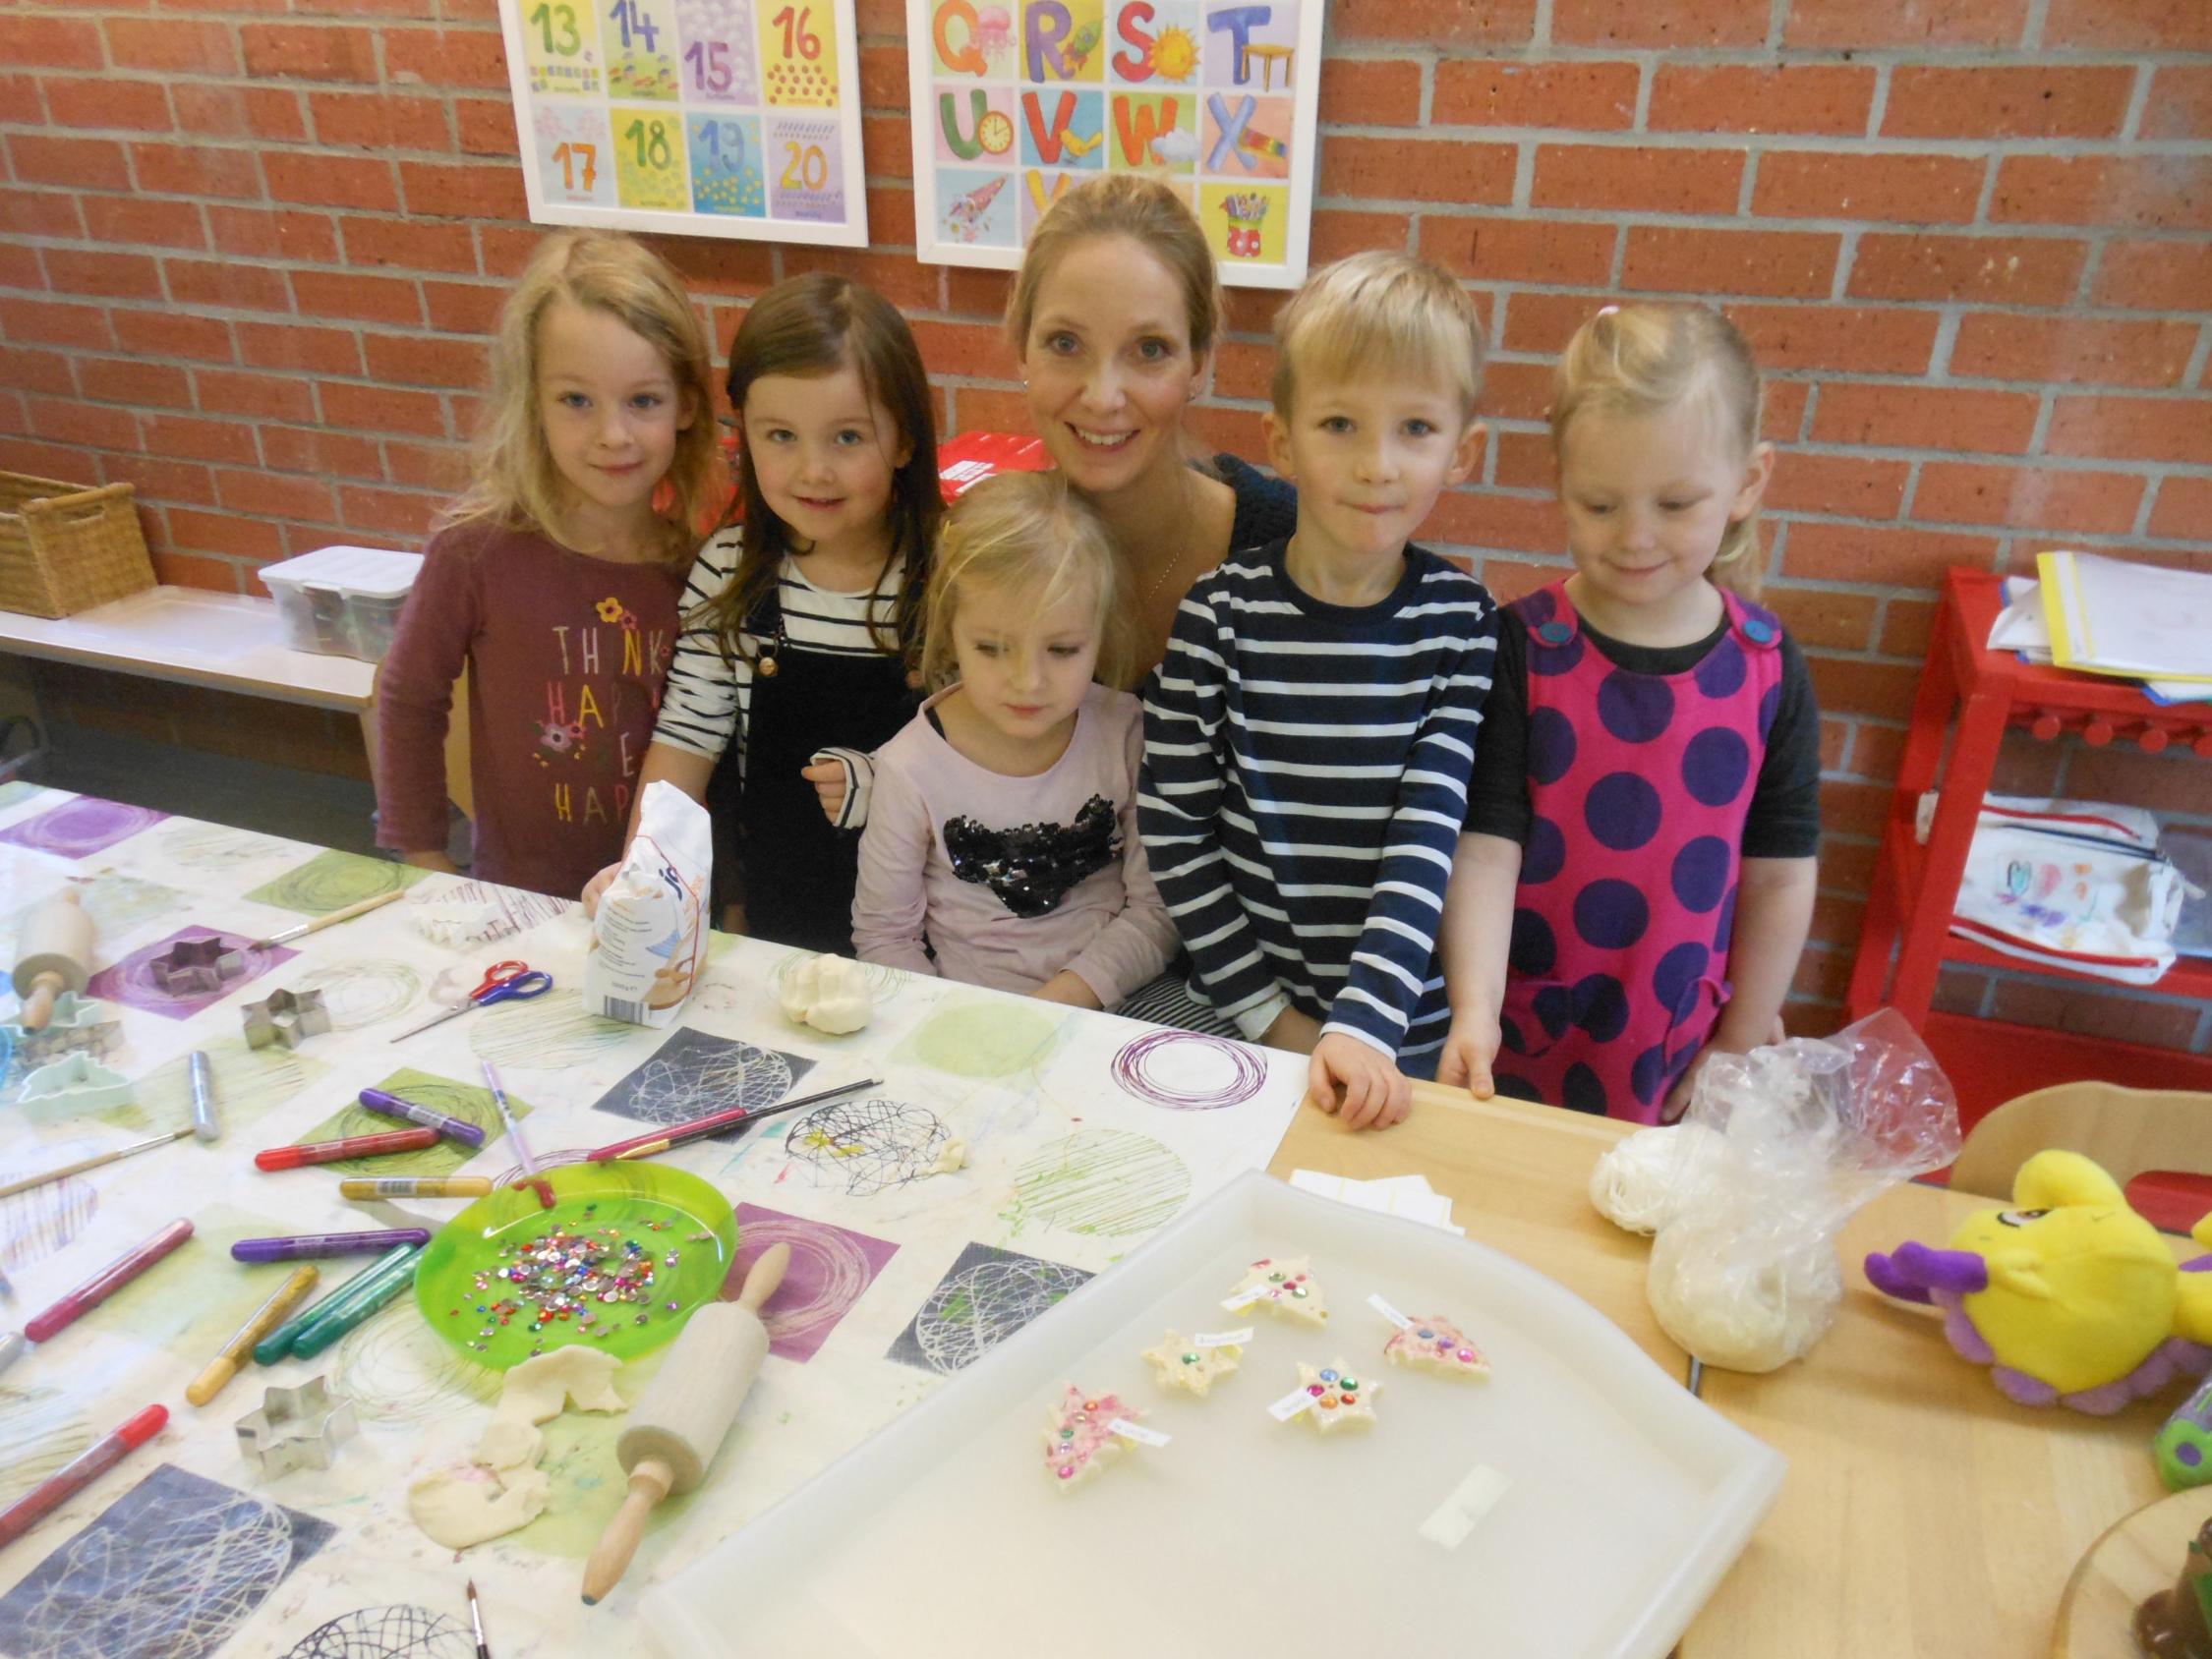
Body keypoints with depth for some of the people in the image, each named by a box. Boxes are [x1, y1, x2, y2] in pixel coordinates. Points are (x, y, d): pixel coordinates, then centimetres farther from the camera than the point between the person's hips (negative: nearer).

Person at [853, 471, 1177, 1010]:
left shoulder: (1124, 734, -7)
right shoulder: (911, 768, -9)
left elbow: (1156, 906, -3)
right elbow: (883, 935, 0)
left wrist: (1063, 999, -15)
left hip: (1109, 1003, 2)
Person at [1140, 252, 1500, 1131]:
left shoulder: (1460, 620, -8)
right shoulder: (1219, 615, -11)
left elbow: (1427, 839, -13)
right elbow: (1174, 834, -8)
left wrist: (1364, 1023, -23)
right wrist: (1272, 1015, -9)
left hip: (1407, 1033, 1)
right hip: (1241, 1018, 0)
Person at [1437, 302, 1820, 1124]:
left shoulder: (1769, 669, -7)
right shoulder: (1523, 647, -13)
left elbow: (1780, 877, -1)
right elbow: (1486, 847, -16)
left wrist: (1736, 1053, 2)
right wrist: (1473, 1012, -28)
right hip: (1519, 1041, -1)